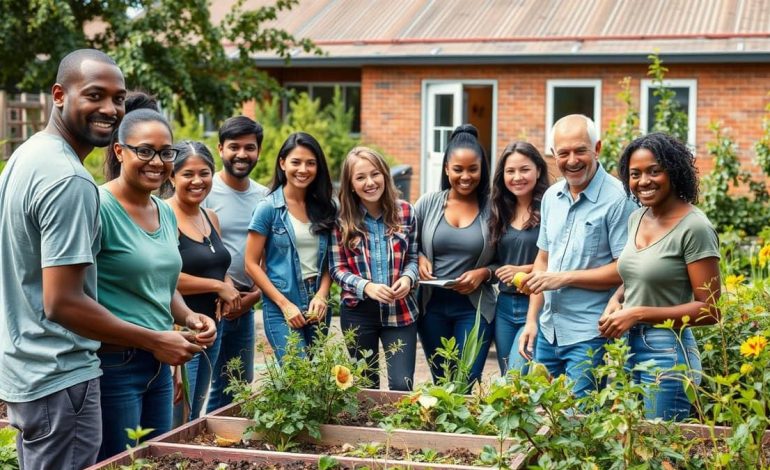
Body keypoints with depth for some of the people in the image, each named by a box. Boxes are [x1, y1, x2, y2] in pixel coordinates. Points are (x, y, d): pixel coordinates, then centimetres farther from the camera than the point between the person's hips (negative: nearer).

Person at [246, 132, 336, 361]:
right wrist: (285, 304, -11)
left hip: (318, 308, 5)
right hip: (281, 308, -5)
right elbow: (252, 264, -5)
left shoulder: (324, 207, 9)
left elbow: (328, 261, 12)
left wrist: (322, 295, -5)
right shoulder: (268, 207, -4)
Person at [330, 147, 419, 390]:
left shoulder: (405, 212, 1)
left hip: (400, 310, 0)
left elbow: (413, 257, 8)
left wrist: (408, 278, -14)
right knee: (365, 386, 13)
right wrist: (366, 286, -20)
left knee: (402, 385, -5)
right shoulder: (342, 218, -3)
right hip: (358, 313, 0)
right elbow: (337, 268, -3)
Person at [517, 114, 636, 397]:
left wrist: (565, 278, -16)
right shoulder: (552, 197, 10)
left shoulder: (618, 199, -13)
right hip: (548, 331, 7)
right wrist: (532, 320, 10)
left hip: (590, 336, -7)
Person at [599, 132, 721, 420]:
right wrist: (616, 300, 1)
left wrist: (638, 314, -17)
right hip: (626, 346, 7)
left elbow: (710, 309, -15)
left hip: (667, 352, -7)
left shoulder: (694, 227, -14)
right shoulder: (637, 218, 8)